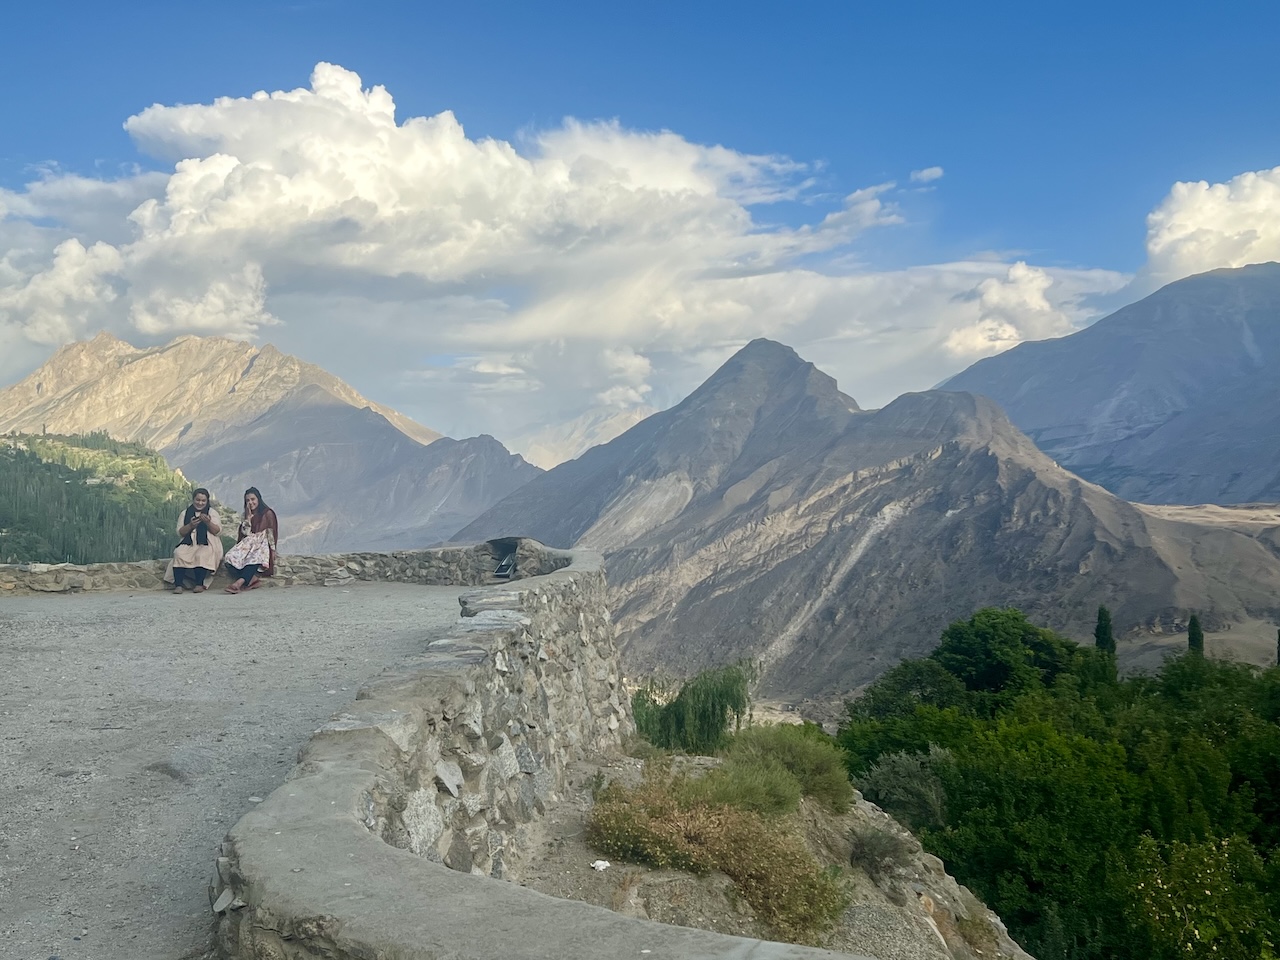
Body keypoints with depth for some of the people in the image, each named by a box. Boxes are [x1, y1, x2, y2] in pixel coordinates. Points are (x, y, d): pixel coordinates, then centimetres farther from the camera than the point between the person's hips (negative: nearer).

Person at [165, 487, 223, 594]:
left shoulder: (212, 512, 12)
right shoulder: (185, 513, 17)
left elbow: (218, 531, 0)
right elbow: (180, 533, 8)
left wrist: (208, 522, -18)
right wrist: (190, 526, -11)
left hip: (206, 544, -2)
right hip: (188, 544, 2)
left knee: (201, 555, -36)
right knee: (179, 554, -30)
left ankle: (199, 584, -33)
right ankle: (178, 585, -33)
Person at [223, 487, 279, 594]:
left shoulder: (268, 513, 4)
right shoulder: (246, 515, 18)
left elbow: (271, 533, 0)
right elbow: (245, 533, 6)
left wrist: (273, 550, -10)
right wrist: (248, 516, 0)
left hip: (262, 544, -5)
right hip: (248, 543, 5)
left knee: (255, 558, -39)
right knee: (231, 557, -28)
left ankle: (238, 583, -55)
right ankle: (251, 578, -38)